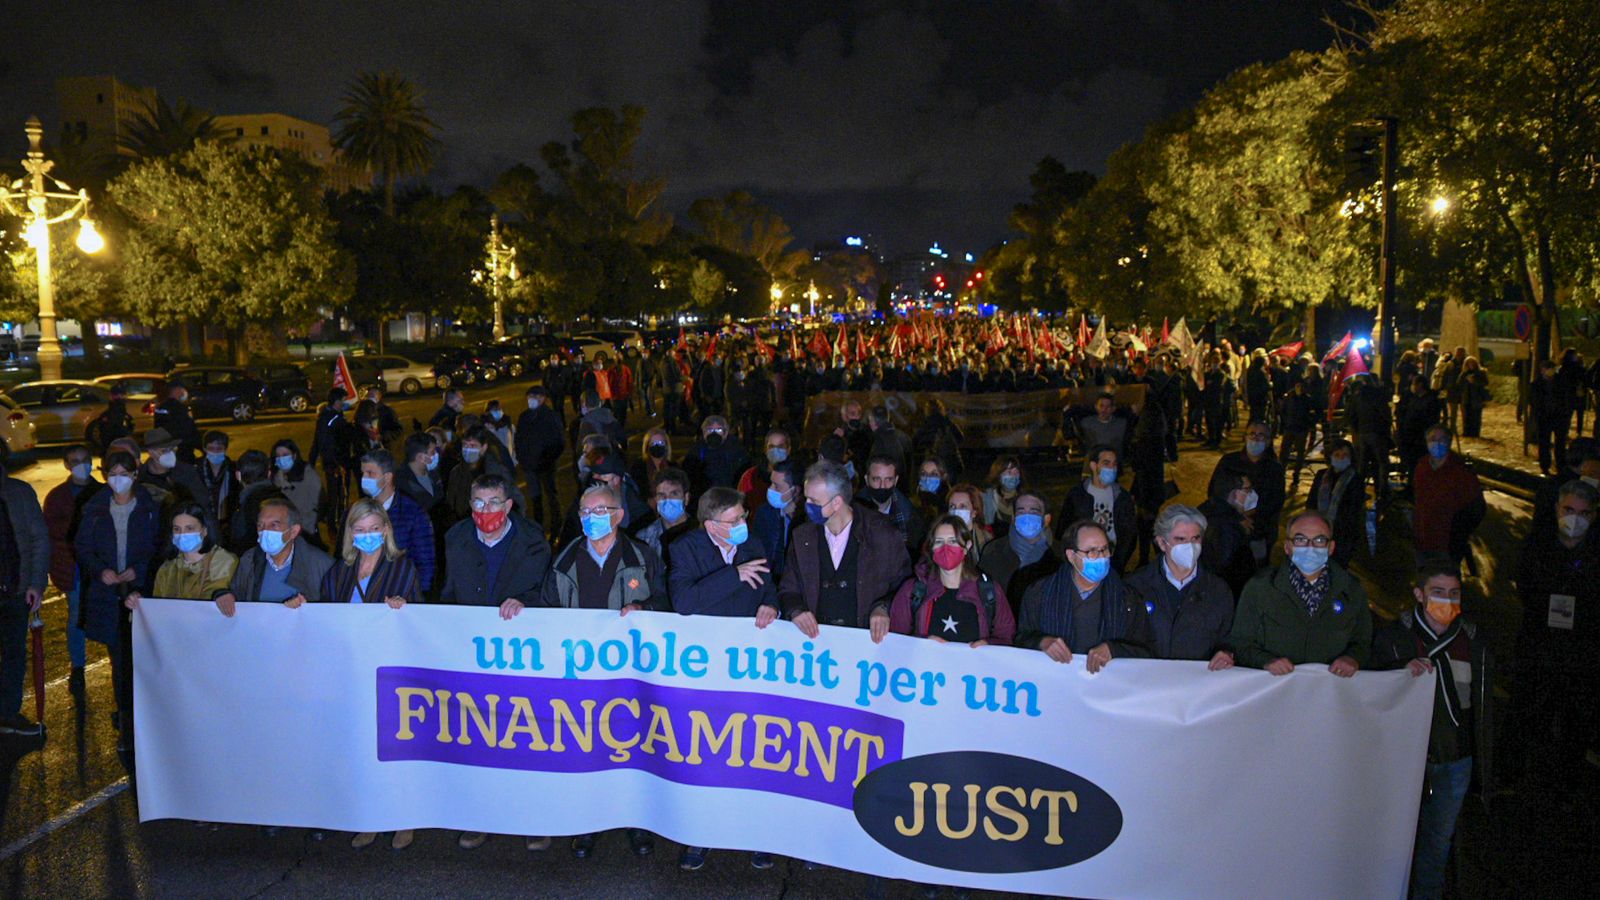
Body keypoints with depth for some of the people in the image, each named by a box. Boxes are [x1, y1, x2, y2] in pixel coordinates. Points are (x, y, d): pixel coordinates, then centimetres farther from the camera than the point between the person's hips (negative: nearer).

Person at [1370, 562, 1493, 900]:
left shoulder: (1476, 645, 3)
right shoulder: (1393, 637, -6)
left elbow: (1484, 710, 9)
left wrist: (1485, 767, 11)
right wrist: (1404, 670, -26)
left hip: (1455, 762, 3)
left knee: (1439, 839, 14)